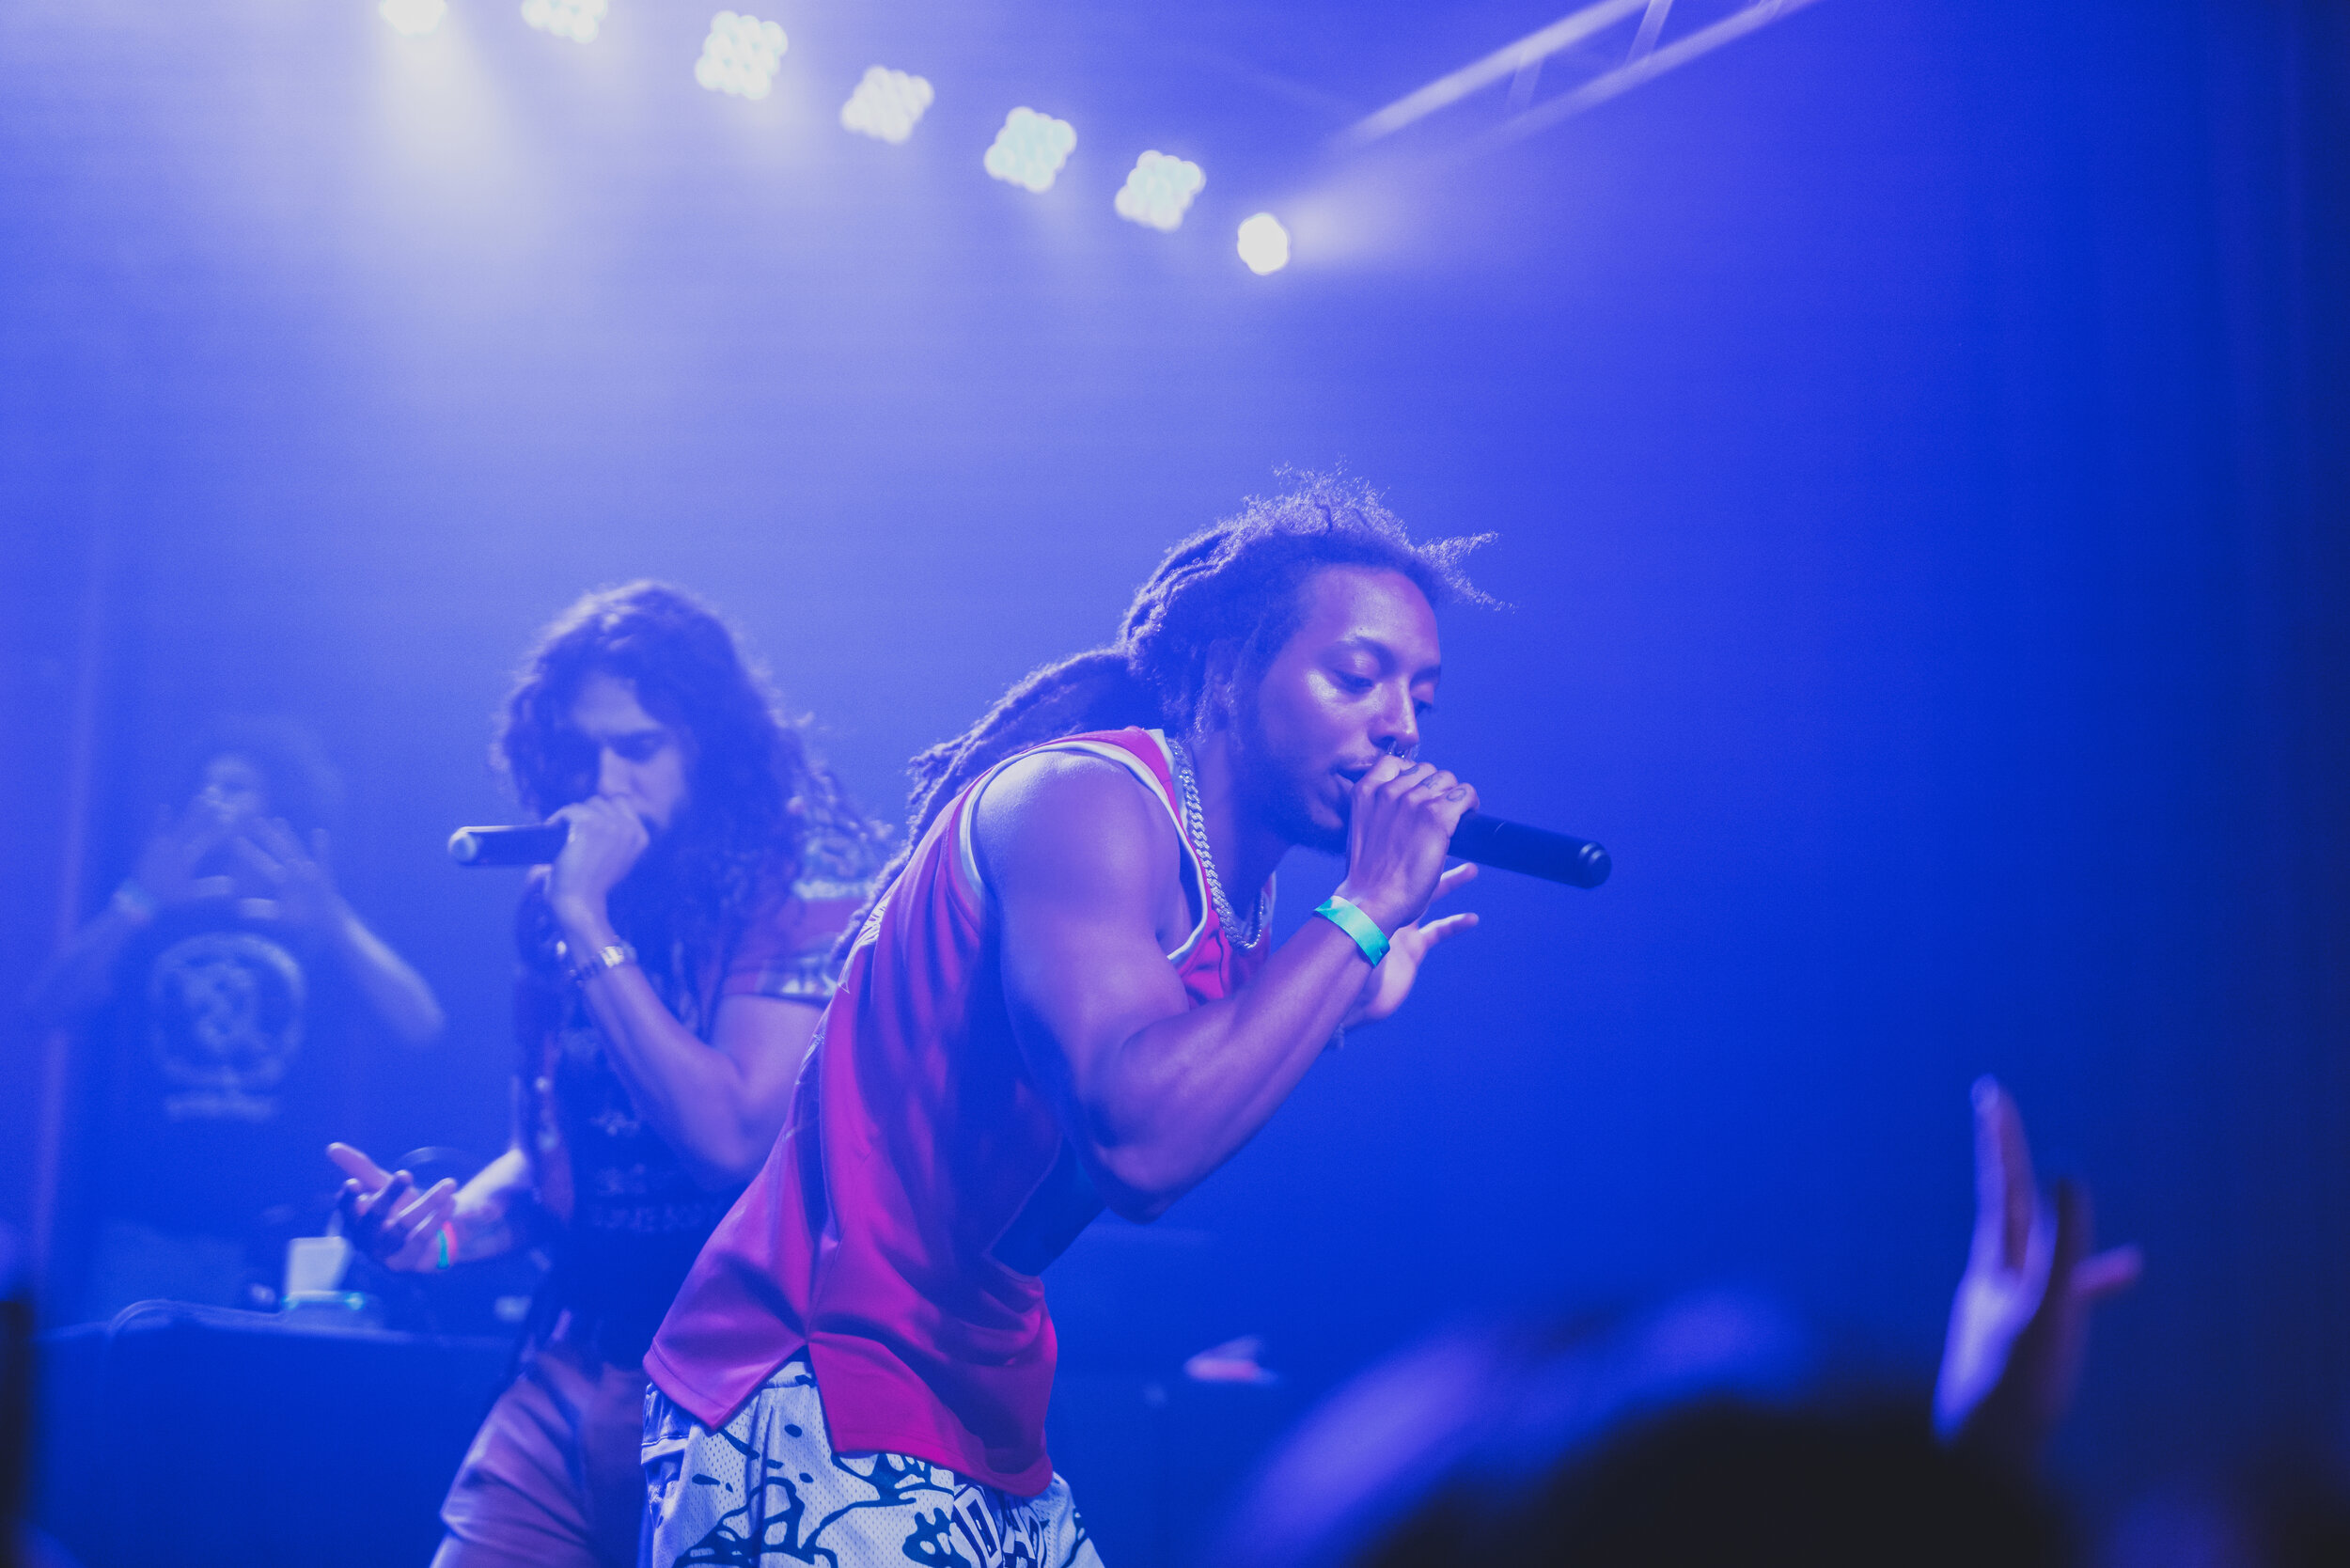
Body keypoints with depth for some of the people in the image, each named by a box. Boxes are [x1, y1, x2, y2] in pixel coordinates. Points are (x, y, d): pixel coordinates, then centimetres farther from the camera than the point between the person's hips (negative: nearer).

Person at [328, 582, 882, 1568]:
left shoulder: (806, 897, -8)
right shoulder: (554, 910, 9)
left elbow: (732, 1139, -20)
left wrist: (589, 924, -16)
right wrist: (448, 1223, -1)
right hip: (572, 1378, 5)